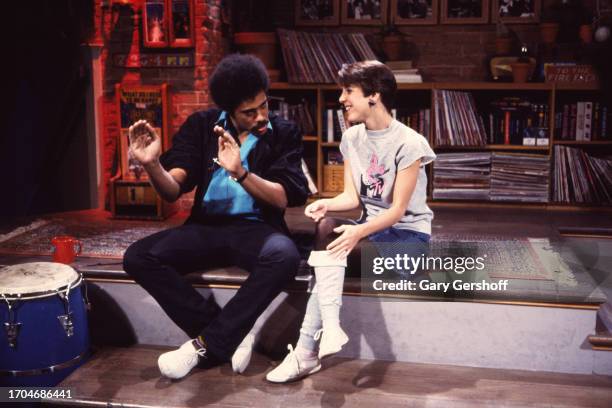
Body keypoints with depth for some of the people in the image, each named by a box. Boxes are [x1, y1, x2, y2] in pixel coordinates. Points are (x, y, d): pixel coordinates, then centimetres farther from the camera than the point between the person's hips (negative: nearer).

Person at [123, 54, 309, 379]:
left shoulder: (283, 133, -1)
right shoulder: (201, 125, 4)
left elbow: (284, 198, -11)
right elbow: (173, 191, -1)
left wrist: (240, 172, -27)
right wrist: (152, 165, -24)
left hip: (256, 228, -2)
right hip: (206, 227, 3)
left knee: (285, 255, -37)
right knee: (138, 257, -21)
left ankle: (206, 344, -19)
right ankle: (232, 337, -14)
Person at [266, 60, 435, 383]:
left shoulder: (408, 143, -15)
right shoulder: (351, 138, 5)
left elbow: (398, 209, -18)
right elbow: (353, 197, 3)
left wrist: (360, 232, -33)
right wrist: (326, 204, -18)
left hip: (408, 235, -6)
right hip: (371, 229, 6)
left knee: (334, 252, -28)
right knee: (326, 227, -26)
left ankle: (306, 352, -24)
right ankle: (330, 328, -34)